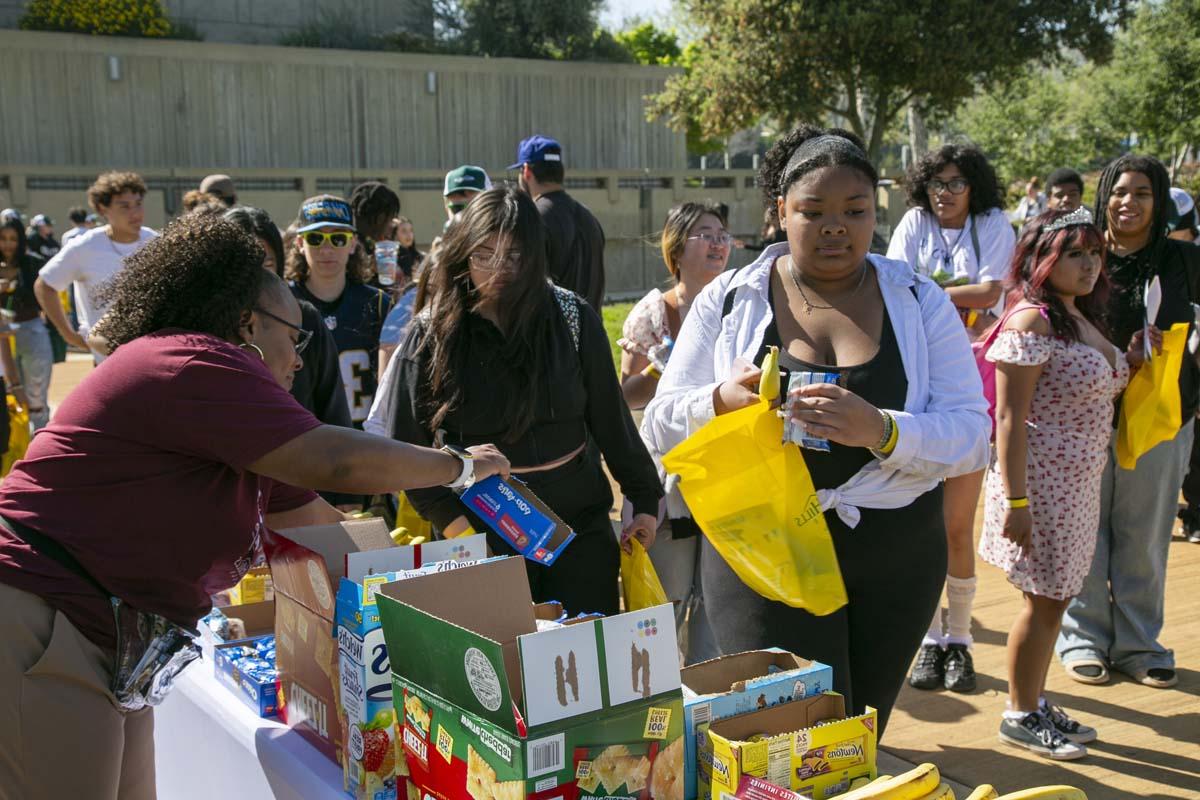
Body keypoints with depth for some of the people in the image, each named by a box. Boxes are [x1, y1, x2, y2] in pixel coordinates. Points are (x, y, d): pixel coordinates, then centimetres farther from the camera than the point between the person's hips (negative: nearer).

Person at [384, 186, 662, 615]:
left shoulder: (573, 318, -1)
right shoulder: (430, 334, -3)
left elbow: (610, 419, 5)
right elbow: (405, 445, -1)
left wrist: (645, 498, 5)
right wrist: (450, 519, -11)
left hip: (579, 524, 1)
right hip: (483, 532, -1)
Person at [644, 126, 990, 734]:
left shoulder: (920, 302, 4)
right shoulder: (729, 300, 3)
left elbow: (972, 436, -4)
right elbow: (663, 426, 3)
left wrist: (880, 430, -23)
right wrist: (722, 401, -19)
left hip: (894, 558, 2)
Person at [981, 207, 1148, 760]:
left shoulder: (1085, 318, 12)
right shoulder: (1032, 320, -16)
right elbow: (1010, 416, -20)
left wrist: (1130, 364, 7)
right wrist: (1014, 500, -24)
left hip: (1080, 480, 9)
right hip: (1042, 480, -9)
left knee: (1053, 597, 15)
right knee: (1044, 600, 0)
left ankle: (1035, 703, 29)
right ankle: (1020, 716, 16)